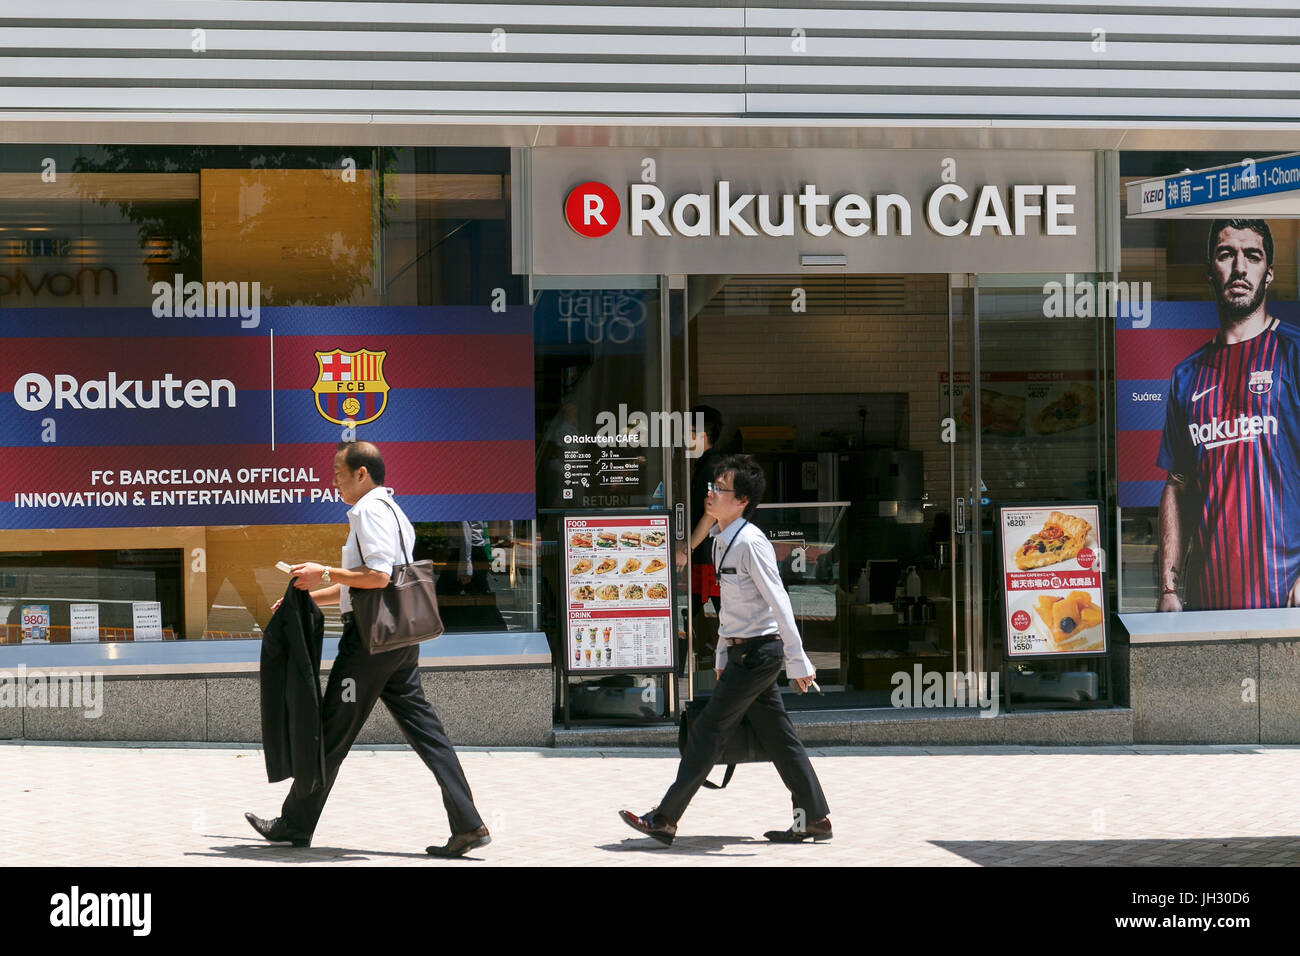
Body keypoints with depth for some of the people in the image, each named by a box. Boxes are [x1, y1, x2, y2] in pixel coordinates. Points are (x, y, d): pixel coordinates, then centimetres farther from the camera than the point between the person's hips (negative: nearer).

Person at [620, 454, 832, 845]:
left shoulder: (750, 543, -19)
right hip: (743, 651, 9)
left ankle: (664, 819, 1)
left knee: (708, 731, -4)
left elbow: (779, 604, -21)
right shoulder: (722, 541, 10)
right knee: (778, 737, 11)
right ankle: (814, 819, 16)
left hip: (757, 653, -9)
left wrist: (798, 662, -22)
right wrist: (723, 655, 22)